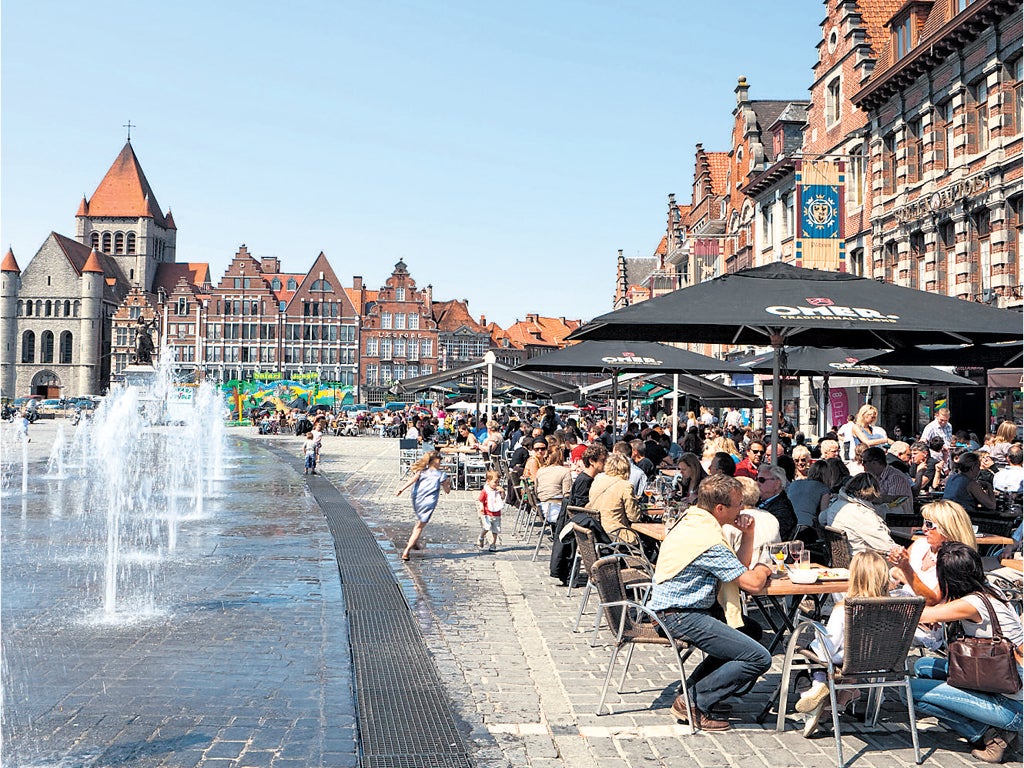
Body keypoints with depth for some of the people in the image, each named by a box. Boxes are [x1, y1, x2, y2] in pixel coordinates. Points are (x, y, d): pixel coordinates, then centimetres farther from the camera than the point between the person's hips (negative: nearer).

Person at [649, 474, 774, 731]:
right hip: (682, 616, -11)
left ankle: (695, 688, 20)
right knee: (759, 659, -14)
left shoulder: (692, 520, 9)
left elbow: (737, 569, 18)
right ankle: (693, 703, -3)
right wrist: (762, 569, 2)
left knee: (748, 628, 24)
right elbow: (753, 582, -20)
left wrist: (747, 535, 3)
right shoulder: (708, 540, -23)